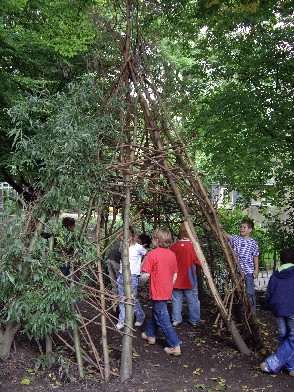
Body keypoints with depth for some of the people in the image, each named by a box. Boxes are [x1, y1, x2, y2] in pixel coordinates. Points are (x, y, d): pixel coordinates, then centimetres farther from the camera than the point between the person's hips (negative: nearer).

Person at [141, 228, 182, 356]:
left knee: (163, 319, -2)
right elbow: (174, 275, 9)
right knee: (156, 312, 25)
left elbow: (146, 275, -18)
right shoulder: (172, 254, 3)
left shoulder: (152, 254, -17)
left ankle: (175, 346, -3)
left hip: (157, 292, -7)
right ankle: (150, 334, 40)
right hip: (167, 291, 8)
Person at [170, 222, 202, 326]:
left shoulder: (173, 247, -5)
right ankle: (194, 321, 17)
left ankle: (176, 320, 15)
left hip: (176, 279, 2)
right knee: (192, 301, 9)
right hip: (189, 279, -2)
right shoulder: (193, 246, -13)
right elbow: (198, 262, -9)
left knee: (176, 300, 10)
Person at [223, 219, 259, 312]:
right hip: (237, 271, 3)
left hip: (248, 271, -3)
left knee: (250, 292, 2)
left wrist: (256, 269, -4)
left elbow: (255, 257, -1)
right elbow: (226, 235, -11)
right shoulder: (236, 239, 2)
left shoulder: (253, 243, -4)